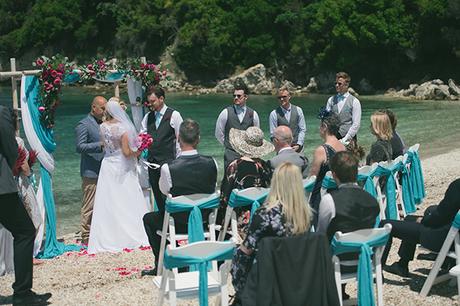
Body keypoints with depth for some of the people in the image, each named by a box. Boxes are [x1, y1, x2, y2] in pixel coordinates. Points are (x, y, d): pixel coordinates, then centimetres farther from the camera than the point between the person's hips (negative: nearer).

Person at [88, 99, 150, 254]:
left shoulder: (103, 127, -1)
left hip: (108, 167, 5)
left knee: (107, 204, 6)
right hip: (122, 169, -5)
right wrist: (138, 152, 1)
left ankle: (107, 238, 9)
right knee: (127, 202, 4)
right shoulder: (123, 128, -17)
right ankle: (133, 235, 12)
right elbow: (127, 152, -17)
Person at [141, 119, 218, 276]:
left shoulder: (168, 168, -25)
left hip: (180, 223, -3)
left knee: (148, 219, 24)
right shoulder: (211, 163, -16)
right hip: (205, 221, 3)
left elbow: (164, 191, -3)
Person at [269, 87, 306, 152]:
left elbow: (302, 130, 6)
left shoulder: (298, 110, 4)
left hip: (296, 147, 1)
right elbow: (273, 135, -2)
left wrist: (298, 145, -5)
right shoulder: (274, 114, -2)